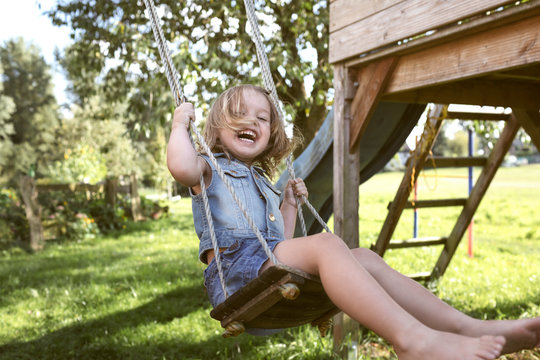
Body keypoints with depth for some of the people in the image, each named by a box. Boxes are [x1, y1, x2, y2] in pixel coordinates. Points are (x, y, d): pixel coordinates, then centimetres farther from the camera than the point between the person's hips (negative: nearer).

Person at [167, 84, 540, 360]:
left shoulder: (264, 184, 33)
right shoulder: (209, 167, 13)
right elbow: (181, 167, -16)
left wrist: (289, 205, 25)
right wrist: (181, 123, -2)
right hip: (234, 267, -7)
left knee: (364, 257, -10)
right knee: (326, 243, -31)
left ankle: (467, 326, -20)